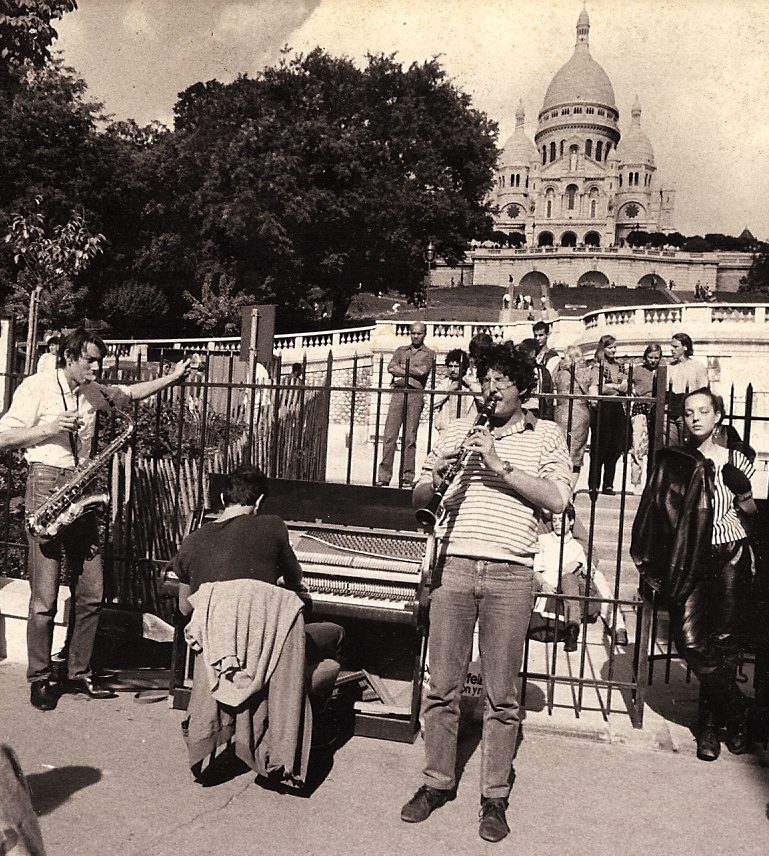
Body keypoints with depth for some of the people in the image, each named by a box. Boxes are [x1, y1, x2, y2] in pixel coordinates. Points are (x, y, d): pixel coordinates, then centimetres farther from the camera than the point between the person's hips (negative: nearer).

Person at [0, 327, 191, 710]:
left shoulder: (92, 392, 15)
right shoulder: (36, 387, -3)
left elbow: (130, 393, 29)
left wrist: (171, 378, 19)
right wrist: (48, 428, -16)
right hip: (45, 485, -6)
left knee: (91, 594, 6)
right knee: (44, 598, -3)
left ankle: (79, 674, 19)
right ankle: (40, 679, 12)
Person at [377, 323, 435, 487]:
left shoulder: (429, 354, 12)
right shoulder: (401, 350, 21)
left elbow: (423, 371, -7)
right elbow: (391, 368, 4)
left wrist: (403, 366, 1)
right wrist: (411, 371, -6)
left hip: (415, 395, -2)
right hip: (398, 393, 2)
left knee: (410, 437, -5)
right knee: (390, 435, -6)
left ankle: (407, 476, -1)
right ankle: (384, 476, -6)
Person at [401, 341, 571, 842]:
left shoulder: (546, 435, 8)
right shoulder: (460, 430, 15)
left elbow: (558, 499, -8)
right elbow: (419, 499, 13)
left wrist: (501, 467, -15)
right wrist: (434, 475, -9)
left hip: (509, 574, -2)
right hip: (453, 567, 3)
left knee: (502, 696, 5)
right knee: (442, 685, 8)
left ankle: (496, 797, 19)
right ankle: (438, 782, 25)